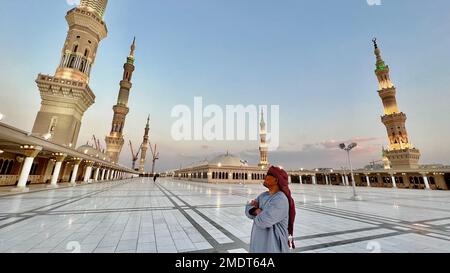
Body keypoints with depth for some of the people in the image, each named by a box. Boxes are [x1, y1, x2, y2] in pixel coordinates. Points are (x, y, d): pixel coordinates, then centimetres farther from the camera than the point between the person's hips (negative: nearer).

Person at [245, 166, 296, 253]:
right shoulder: (264, 195, 4)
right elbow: (248, 210, 1)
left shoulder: (280, 200, -24)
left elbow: (262, 221, -29)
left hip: (273, 246, -7)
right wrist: (258, 211, -19)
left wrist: (256, 210, -9)